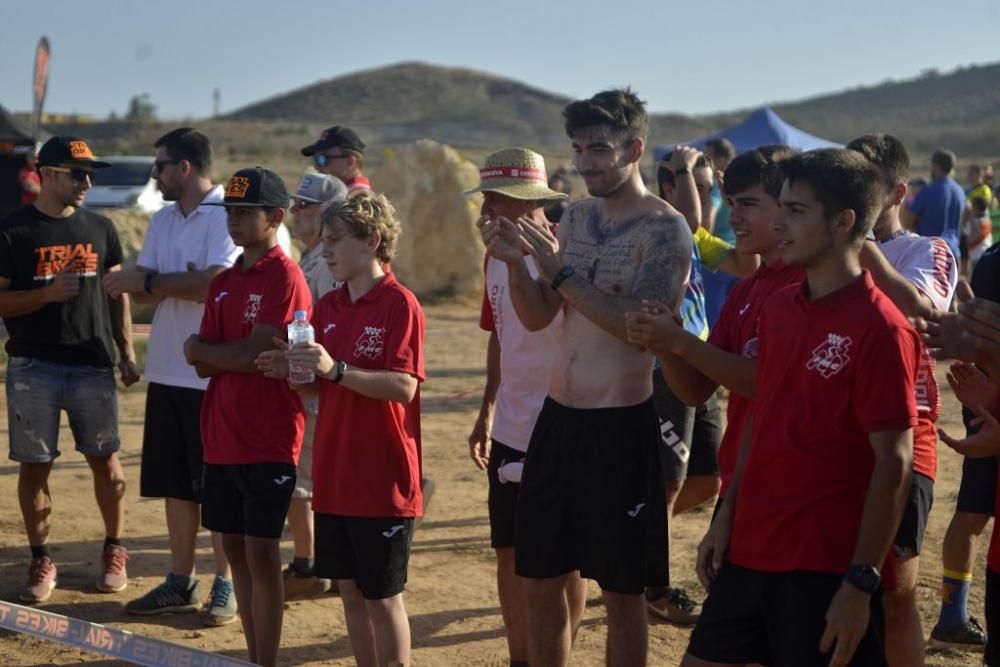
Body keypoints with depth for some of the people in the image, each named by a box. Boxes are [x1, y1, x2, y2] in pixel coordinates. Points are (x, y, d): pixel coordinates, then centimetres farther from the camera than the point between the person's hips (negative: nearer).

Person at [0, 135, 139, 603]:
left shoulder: (99, 228, 8)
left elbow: (117, 294, 13)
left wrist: (127, 352, 7)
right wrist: (46, 294, -20)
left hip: (93, 366, 3)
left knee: (105, 459, 6)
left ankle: (114, 551, 20)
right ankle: (41, 560, 13)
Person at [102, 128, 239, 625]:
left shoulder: (225, 217, -11)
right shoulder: (162, 221, 13)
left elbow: (213, 285, -22)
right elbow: (145, 291, 8)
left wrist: (150, 280, -12)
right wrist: (144, 285, -15)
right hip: (167, 371, 7)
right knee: (175, 483, 12)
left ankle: (225, 585, 10)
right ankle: (180, 582, 22)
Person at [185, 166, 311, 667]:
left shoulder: (284, 278, -10)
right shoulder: (223, 283, 12)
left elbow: (255, 353, -16)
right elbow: (204, 367, 6)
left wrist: (200, 349, -1)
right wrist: (238, 353, -12)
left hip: (268, 441, -7)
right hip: (222, 437, 8)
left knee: (261, 554, -5)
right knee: (234, 550, 11)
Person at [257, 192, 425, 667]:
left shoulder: (399, 304, -11)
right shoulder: (327, 307, 10)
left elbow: (403, 386, -20)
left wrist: (335, 369, -28)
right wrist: (293, 373, -5)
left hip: (383, 479, -7)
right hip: (335, 475, 7)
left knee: (383, 594, 1)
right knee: (350, 590, 12)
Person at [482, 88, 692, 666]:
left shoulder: (665, 229, -10)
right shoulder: (577, 217, 10)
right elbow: (537, 317, 11)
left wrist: (560, 272, -21)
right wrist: (517, 262, -8)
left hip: (622, 426, -6)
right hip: (557, 418, 7)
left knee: (622, 589, 5)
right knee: (539, 579, 13)